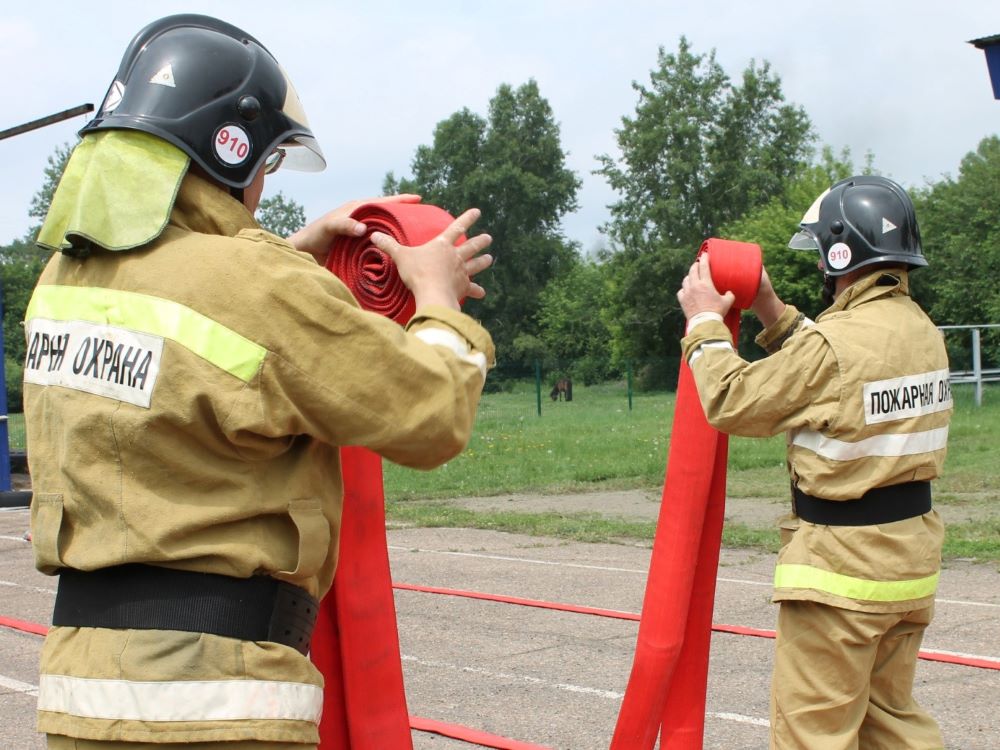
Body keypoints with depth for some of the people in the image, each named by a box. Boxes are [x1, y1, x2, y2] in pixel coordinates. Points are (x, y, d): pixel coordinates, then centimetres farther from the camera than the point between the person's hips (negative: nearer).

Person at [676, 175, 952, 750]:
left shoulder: (836, 342, -21)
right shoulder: (922, 331, 5)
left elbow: (732, 404, -12)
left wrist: (705, 322, 2)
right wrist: (773, 314, 16)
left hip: (841, 566, -9)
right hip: (910, 555, 9)